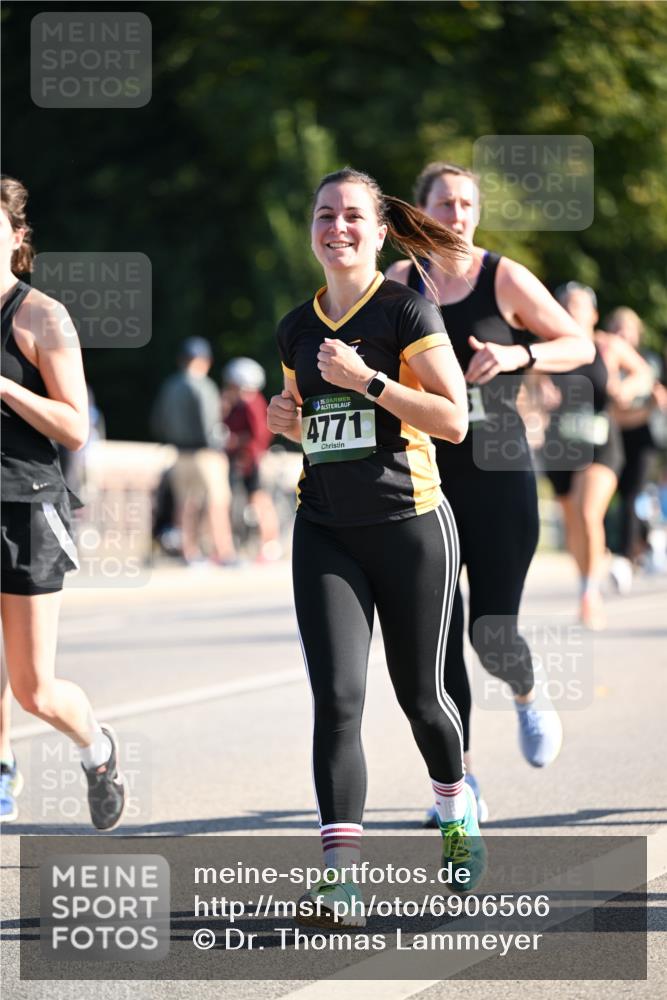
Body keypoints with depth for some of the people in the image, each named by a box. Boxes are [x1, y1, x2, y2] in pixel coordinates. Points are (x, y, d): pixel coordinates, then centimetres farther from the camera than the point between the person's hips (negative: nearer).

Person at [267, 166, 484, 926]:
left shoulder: (406, 310, -7)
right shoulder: (297, 329, 11)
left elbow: (453, 419, -13)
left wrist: (367, 380, -20)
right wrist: (287, 420, 3)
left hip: (408, 526, -4)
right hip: (325, 531, 4)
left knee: (417, 692, 8)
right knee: (336, 696, -11)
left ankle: (455, 806, 40)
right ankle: (340, 872, -16)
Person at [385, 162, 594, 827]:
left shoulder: (505, 279, -3)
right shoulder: (398, 284, 6)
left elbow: (580, 346, 1)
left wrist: (516, 355, -15)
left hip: (497, 473, -3)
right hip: (425, 476, 3)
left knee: (493, 635, -5)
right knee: (439, 637, -3)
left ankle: (528, 698, 31)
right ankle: (461, 783, 6)